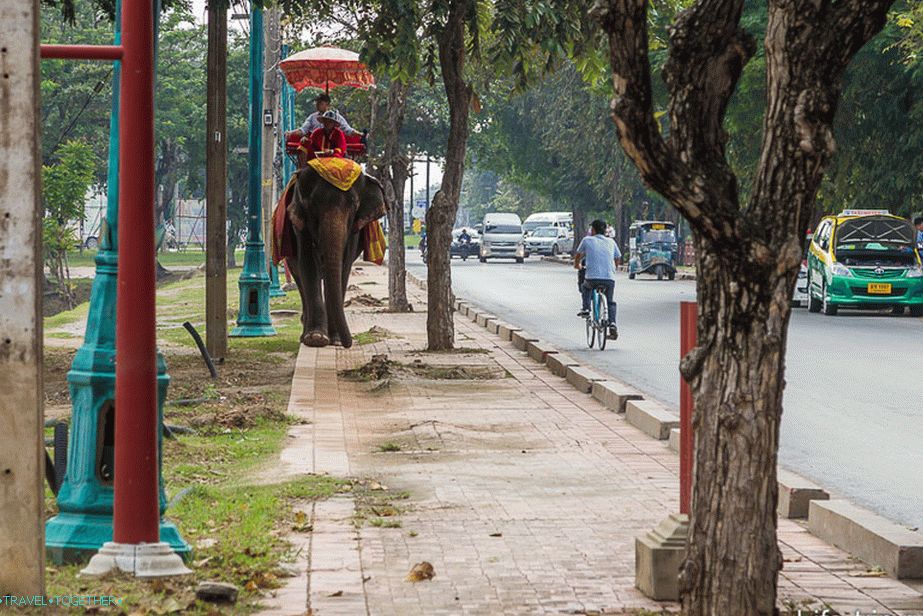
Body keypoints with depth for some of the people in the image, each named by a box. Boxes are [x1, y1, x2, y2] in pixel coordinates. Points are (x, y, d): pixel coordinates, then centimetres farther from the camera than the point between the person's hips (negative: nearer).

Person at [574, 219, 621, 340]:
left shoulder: (587, 240, 8)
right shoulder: (611, 242, 13)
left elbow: (578, 255, 23)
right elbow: (617, 259, 23)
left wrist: (577, 265, 45)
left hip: (592, 277, -2)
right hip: (610, 278, 2)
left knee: (586, 287, 33)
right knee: (611, 302, 21)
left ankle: (585, 308, 18)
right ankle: (612, 324, 2)